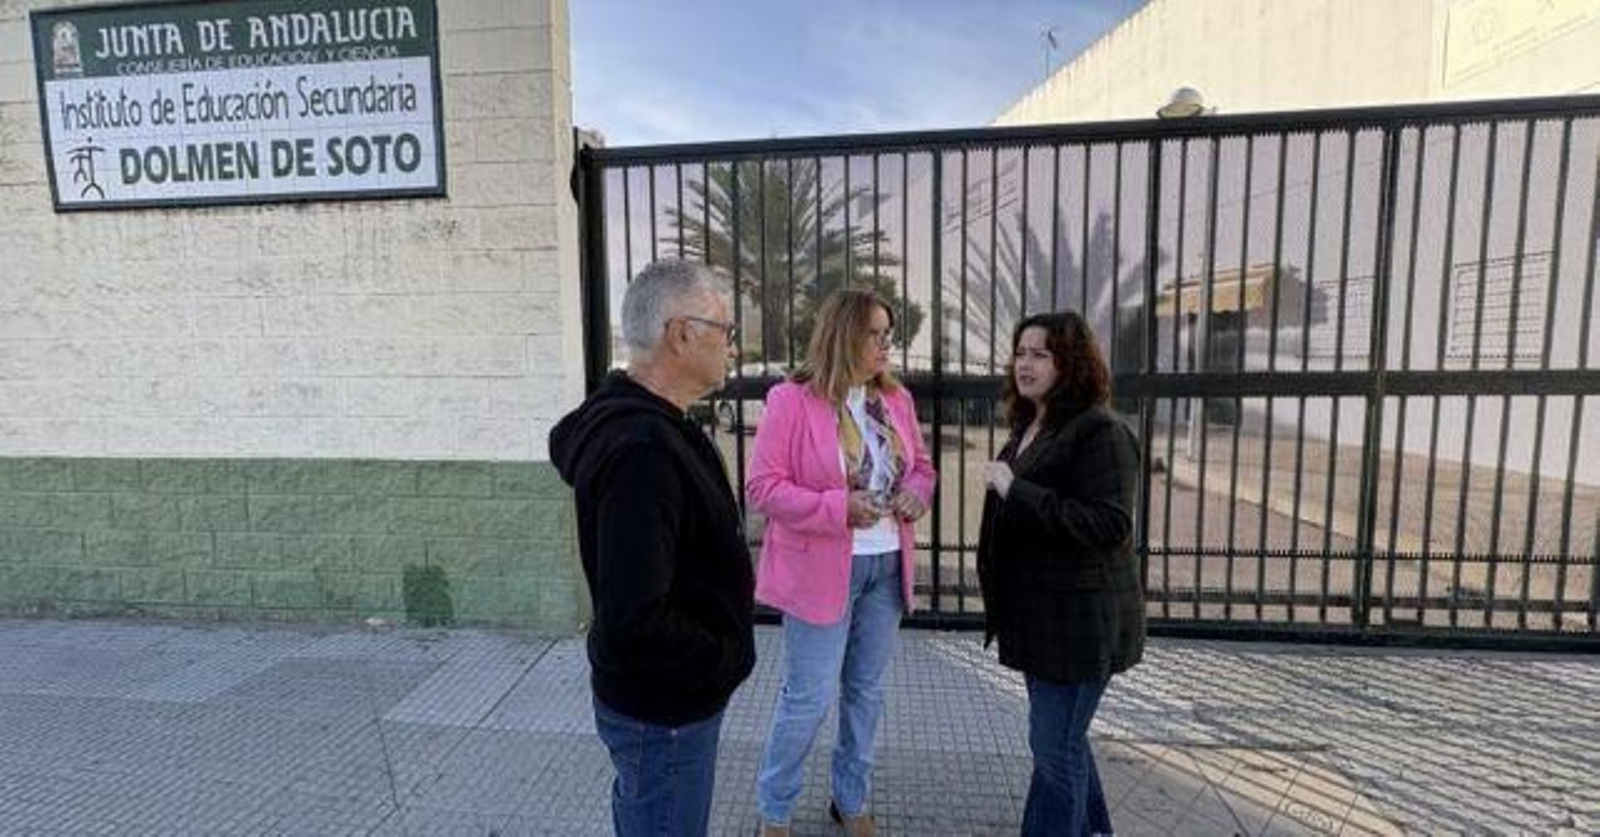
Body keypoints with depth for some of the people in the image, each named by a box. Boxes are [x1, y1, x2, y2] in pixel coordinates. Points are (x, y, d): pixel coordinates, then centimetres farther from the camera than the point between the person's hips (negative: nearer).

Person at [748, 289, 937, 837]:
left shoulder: (896, 398, 6)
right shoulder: (791, 400, -13)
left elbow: (921, 465, 15)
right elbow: (762, 485, -15)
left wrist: (916, 494, -8)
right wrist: (838, 507, -23)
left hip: (886, 566, 6)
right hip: (821, 570, -6)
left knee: (866, 691, 19)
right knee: (809, 697, 4)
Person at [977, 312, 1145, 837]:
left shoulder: (1099, 431, -18)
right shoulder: (1030, 427, 11)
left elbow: (1110, 525, -26)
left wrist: (1017, 491, -27)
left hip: (1078, 618, -9)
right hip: (1038, 612, 9)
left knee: (1054, 745, 3)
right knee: (1063, 735, 23)